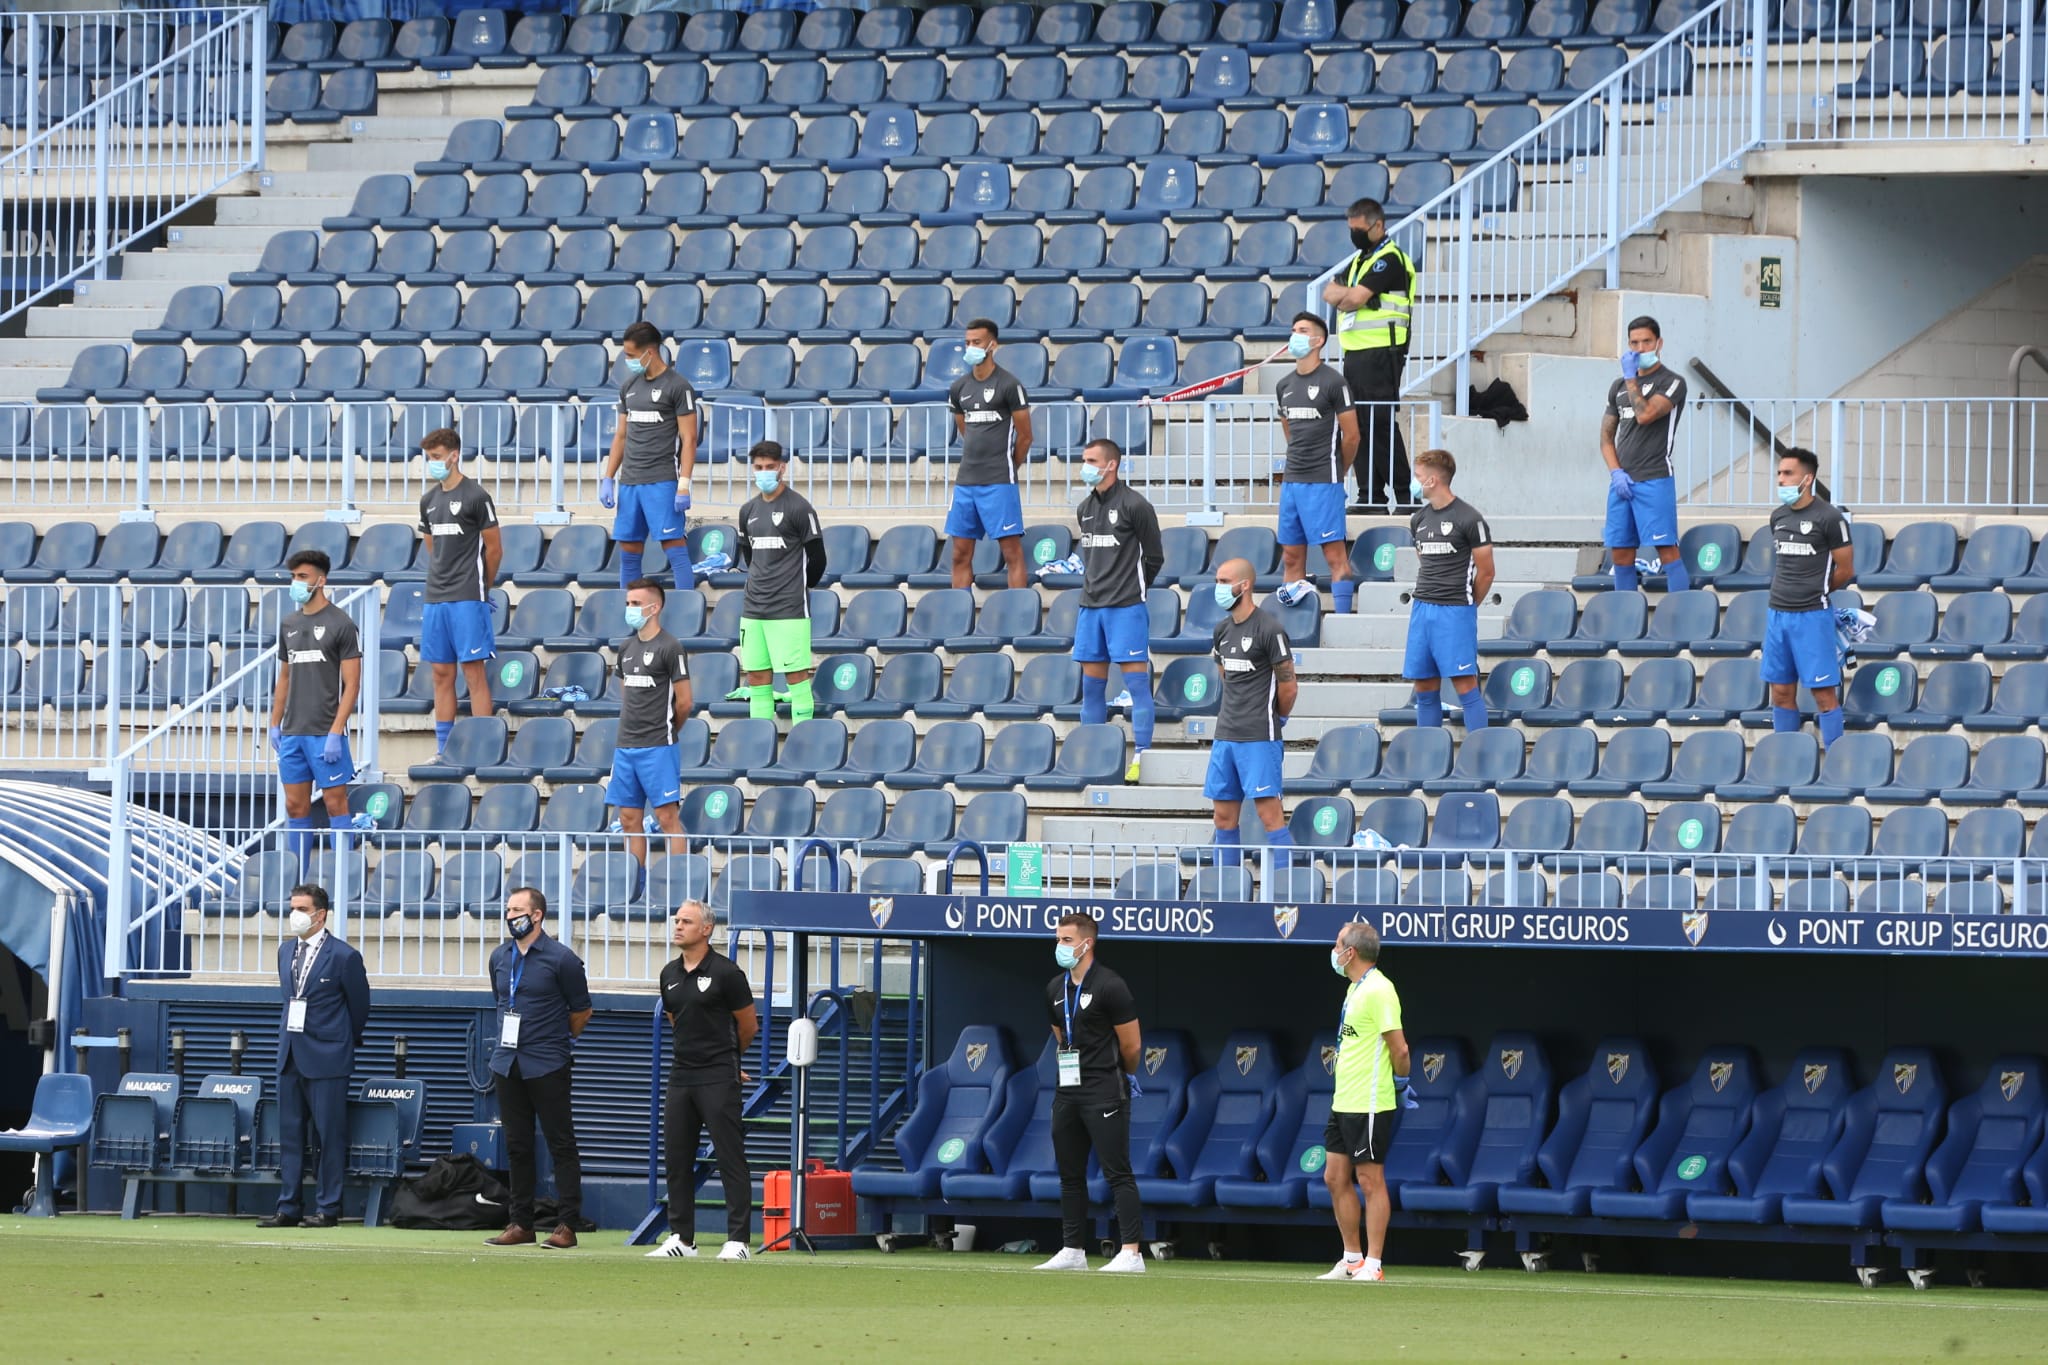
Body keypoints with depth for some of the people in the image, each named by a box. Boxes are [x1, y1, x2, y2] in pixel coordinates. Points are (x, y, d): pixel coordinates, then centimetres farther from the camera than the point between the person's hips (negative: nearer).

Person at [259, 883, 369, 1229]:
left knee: (329, 1135, -3)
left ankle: (328, 1209, 1)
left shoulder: (343, 957, -8)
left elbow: (359, 1006, 3)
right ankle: (288, 1207, 11)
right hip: (290, 1055, 6)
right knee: (289, 1133, 7)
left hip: (326, 1058, -6)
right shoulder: (286, 951, 12)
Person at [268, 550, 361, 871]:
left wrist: (335, 731, -16)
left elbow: (352, 683, -9)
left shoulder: (341, 625, -6)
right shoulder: (289, 625, 13)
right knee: (296, 807, 7)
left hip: (325, 733, -6)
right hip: (292, 733, 6)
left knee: (335, 803, -3)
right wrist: (274, 724, 14)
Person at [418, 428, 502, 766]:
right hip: (435, 599, 7)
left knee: (474, 671, -7)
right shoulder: (429, 500, 13)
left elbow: (494, 548, -3)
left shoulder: (476, 497, -7)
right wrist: (441, 583, 15)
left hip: (468, 600, -7)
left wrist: (479, 589, 5)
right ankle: (444, 749, 12)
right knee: (442, 674, 8)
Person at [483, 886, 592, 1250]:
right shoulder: (500, 958, 10)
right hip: (507, 1064, 6)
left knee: (561, 1145, -4)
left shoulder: (561, 959, -7)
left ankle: (567, 1226, -5)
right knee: (517, 1145, 9)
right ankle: (521, 1224, 14)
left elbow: (581, 1012, 2)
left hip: (547, 1066, -6)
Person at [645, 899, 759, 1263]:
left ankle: (737, 1240, -6)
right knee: (677, 1158, 7)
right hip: (681, 1076, 7)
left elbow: (748, 1025, 2)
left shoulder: (725, 972, -8)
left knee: (730, 1157, -6)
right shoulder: (670, 974, 10)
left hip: (718, 1078, -7)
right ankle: (680, 1237, 14)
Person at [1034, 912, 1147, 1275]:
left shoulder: (1110, 987, -11)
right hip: (1068, 1092, 8)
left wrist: (1111, 1078, 6)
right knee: (1070, 1173, 11)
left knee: (1117, 1172, -10)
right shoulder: (1055, 990, 11)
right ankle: (1071, 1251, 18)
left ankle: (1131, 1253, -13)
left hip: (1104, 1094, -8)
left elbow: (1131, 1047, -8)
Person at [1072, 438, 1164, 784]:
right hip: (1090, 606, 7)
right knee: (1092, 683, 7)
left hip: (1126, 608, -7)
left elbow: (1154, 558, -1)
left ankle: (1142, 757, -8)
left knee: (1137, 681, -7)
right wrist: (1095, 588, 13)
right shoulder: (1084, 509, 13)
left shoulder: (1134, 505, -7)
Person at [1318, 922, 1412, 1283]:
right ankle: (1352, 1260, 18)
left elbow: (1399, 1049, -16)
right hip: (1343, 1102, 10)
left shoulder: (1378, 990, -15)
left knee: (1371, 1181, -5)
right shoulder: (1354, 989, 15)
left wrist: (1401, 1084, -2)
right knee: (1336, 1178, 10)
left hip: (1370, 1104, -10)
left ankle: (1372, 1265, -1)